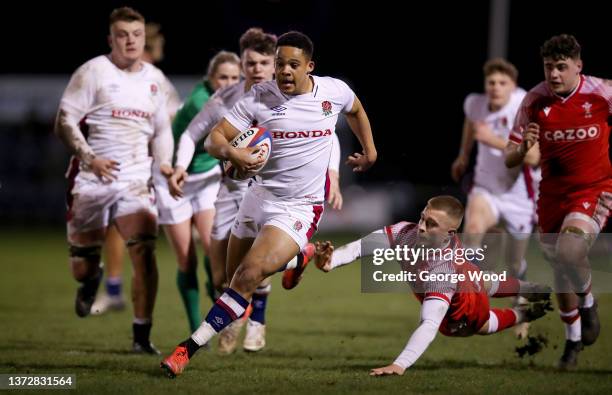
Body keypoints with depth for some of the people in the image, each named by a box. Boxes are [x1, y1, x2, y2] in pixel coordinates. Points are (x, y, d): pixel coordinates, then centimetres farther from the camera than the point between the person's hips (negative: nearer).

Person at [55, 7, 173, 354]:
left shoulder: (155, 78, 11)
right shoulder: (94, 71, -4)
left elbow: (162, 129, 21)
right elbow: (65, 122, -7)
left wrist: (164, 162, 2)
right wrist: (90, 158, -19)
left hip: (136, 179, 3)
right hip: (92, 180, -3)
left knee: (144, 252, -15)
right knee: (81, 267, 6)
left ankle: (142, 336, -8)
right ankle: (91, 278, 45)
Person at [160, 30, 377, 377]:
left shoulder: (335, 90, -5)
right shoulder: (259, 97, -8)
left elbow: (356, 110, 20)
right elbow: (215, 137, -11)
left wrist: (370, 152, 26)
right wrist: (231, 152, -33)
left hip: (300, 208, -3)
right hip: (259, 197, 3)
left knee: (248, 277, -21)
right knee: (236, 279, 12)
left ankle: (191, 348, -21)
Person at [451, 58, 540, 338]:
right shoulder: (474, 103, -9)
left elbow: (532, 156, -34)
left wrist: (495, 140, -38)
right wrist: (463, 155, 29)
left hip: (519, 194, -2)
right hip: (486, 188, 2)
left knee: (515, 265, 12)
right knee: (474, 226, -34)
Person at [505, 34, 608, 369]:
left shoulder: (601, 93, -15)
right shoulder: (534, 101, -8)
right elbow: (509, 160, -5)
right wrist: (523, 149, -27)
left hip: (593, 189, -3)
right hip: (552, 193, 3)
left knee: (569, 251, -28)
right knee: (560, 272, 12)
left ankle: (588, 303, 4)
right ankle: (573, 341, 34)